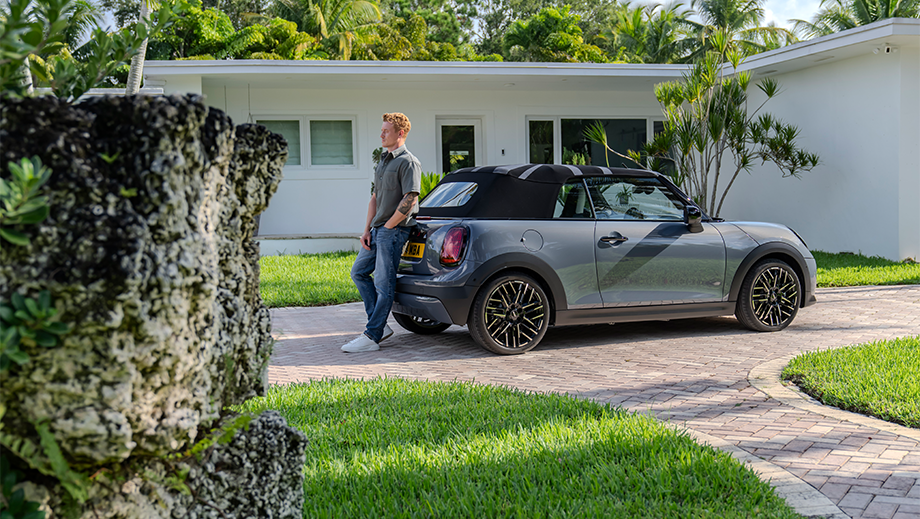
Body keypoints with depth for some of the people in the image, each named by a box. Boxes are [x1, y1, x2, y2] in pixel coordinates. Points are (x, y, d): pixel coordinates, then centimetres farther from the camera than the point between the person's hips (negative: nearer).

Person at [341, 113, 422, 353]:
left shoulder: (408, 162, -11)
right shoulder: (383, 161, 18)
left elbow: (410, 201, -20)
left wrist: (387, 227, -14)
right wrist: (367, 230, 10)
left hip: (394, 230, -10)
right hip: (378, 229, 10)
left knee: (383, 283, -7)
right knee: (358, 272, 12)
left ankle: (372, 336, -4)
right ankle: (379, 325, 15)